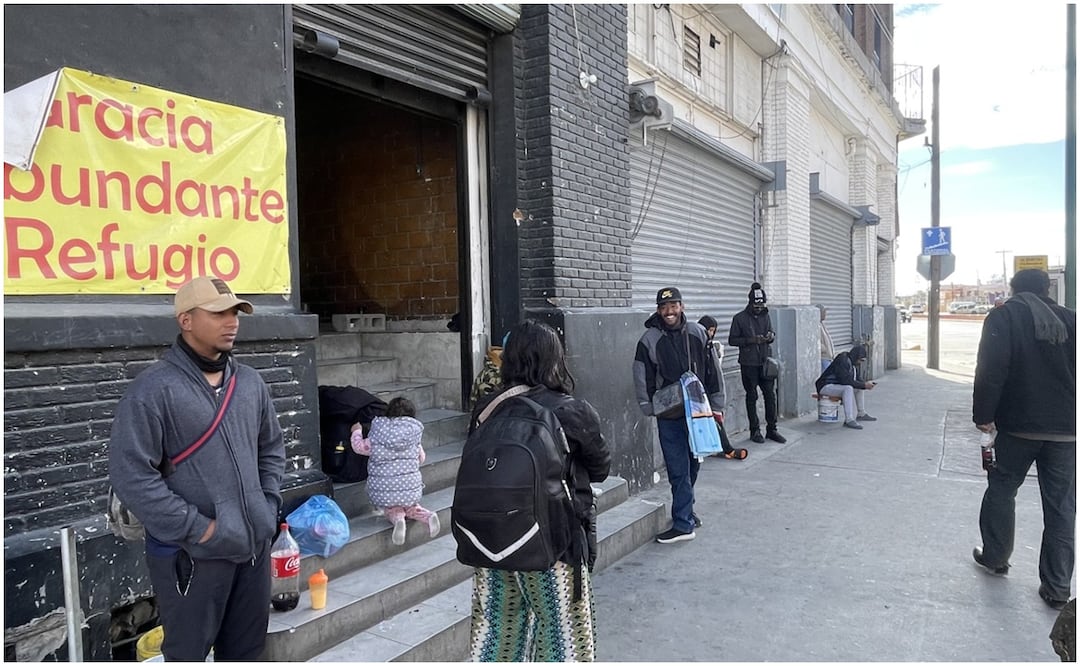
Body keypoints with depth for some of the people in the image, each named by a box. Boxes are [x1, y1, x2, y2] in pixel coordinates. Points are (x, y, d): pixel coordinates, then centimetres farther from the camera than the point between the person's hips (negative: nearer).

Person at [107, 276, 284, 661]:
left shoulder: (250, 383, 7)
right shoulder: (154, 390, -14)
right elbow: (130, 474, -17)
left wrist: (268, 507, 6)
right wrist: (197, 527, -16)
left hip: (253, 544, 6)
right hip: (190, 553, -6)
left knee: (246, 650, 19)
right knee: (188, 654, 10)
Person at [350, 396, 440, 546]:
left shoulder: (375, 438, -6)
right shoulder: (414, 439, -1)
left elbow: (359, 446, 10)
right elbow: (421, 458, 14)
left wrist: (356, 432, 29)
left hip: (382, 494, -2)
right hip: (411, 492, 2)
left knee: (389, 509, 26)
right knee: (411, 507, 29)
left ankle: (396, 518, -10)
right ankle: (428, 516, -4)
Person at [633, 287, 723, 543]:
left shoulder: (698, 333, 3)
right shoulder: (649, 340, -5)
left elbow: (712, 371, 8)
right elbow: (643, 379, -1)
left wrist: (715, 406, 7)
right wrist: (650, 409, -5)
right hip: (669, 416, -3)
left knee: (693, 464, 14)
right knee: (678, 469, -4)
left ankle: (684, 512, 33)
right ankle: (684, 523, 4)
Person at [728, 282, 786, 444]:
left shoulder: (765, 316, 9)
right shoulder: (739, 318, -5)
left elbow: (771, 333, 19)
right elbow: (732, 340, -5)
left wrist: (771, 336, -6)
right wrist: (751, 340, -18)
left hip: (765, 361, 4)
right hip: (748, 364, -4)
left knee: (770, 394, 3)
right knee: (752, 396, 4)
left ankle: (771, 429, 13)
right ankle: (755, 430, 12)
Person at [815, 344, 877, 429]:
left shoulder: (852, 362, 9)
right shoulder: (842, 361, -21)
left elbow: (856, 380, 14)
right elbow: (846, 380, -28)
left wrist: (866, 384, -6)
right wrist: (864, 385, -22)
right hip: (825, 386, -11)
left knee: (860, 388, 16)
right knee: (848, 389, -34)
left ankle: (861, 414, 23)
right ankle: (849, 420, -38)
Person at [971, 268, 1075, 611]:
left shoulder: (1004, 317, -4)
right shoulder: (1070, 320, 8)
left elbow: (991, 370, -14)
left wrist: (983, 415, -9)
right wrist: (1072, 415, 17)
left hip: (1018, 425, -3)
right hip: (1066, 429, 3)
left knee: (1001, 490, 15)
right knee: (1061, 506, 6)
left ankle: (995, 557, 26)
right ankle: (1057, 587, 9)